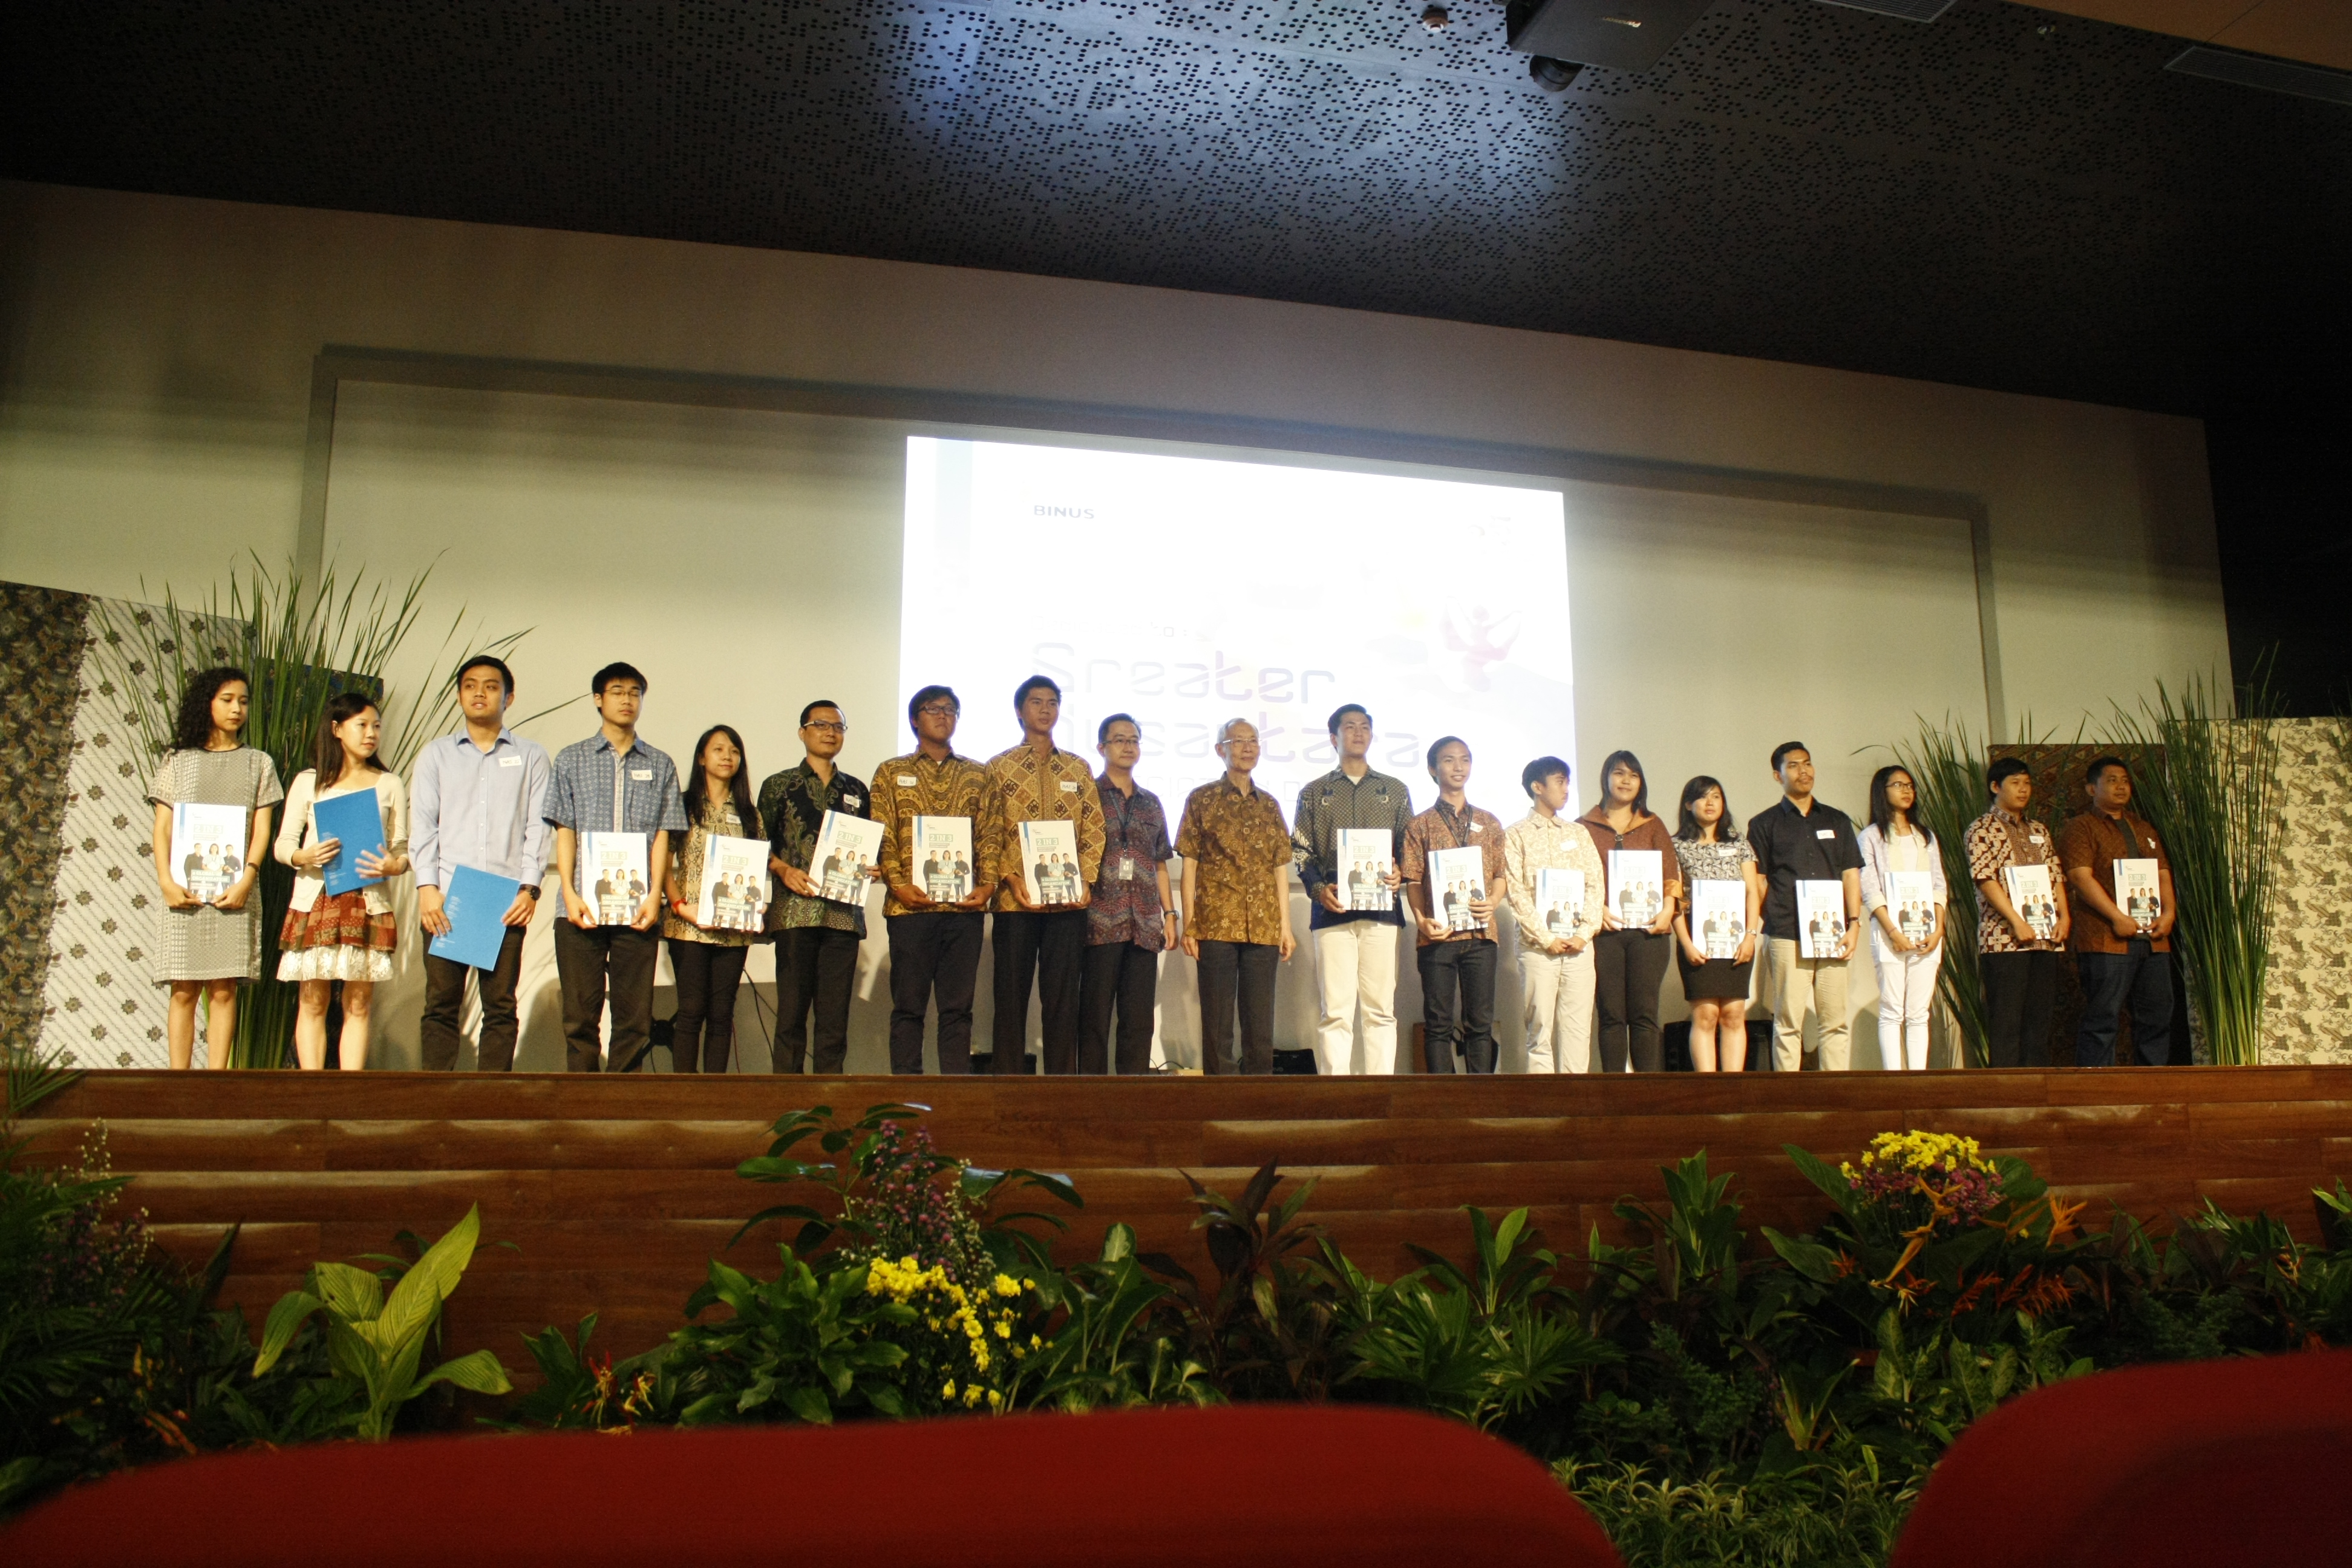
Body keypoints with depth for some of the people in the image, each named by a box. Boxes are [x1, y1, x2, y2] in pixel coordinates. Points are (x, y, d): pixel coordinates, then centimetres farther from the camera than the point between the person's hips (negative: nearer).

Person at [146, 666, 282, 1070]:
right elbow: (162, 828, 6)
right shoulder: (178, 761, 11)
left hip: (234, 890, 0)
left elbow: (262, 830, 5)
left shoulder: (258, 763, 11)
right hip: (183, 889, 0)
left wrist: (246, 879, -10)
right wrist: (166, 881, -8)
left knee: (223, 990, -1)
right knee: (184, 991, -1)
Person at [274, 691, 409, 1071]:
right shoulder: (308, 782, 8)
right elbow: (282, 844, 7)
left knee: (358, 1003, 0)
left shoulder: (389, 786, 11)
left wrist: (393, 866, -13)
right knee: (312, 1001, 0)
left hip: (368, 904, 1)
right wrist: (304, 857, -15)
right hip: (315, 901, 0)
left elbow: (404, 848, 9)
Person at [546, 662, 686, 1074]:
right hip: (583, 908, 0)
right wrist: (570, 893, -6)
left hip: (638, 910, 1)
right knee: (581, 1013, 1)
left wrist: (654, 895, -6)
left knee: (635, 1016, 1)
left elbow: (662, 836, 7)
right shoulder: (572, 759, 11)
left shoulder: (660, 765, 12)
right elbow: (564, 832, 6)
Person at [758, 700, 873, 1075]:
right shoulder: (779, 786, 9)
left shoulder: (857, 790, 17)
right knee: (792, 1010, -2)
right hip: (795, 911, -2)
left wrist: (868, 868, 1)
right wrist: (784, 871, -11)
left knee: (836, 1015, 2)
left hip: (844, 913, 2)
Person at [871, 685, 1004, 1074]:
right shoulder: (892, 773, 10)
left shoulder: (978, 775, 14)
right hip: (911, 906, -1)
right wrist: (897, 884, -11)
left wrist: (988, 885, -7)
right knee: (909, 1006, 2)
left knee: (958, 1008, 4)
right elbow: (882, 836, 2)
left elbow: (991, 836, 8)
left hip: (965, 907, 1)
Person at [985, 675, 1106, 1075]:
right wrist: (1010, 879, -12)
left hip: (1069, 902, 2)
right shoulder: (999, 767, 6)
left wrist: (1083, 880, -4)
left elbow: (1094, 829, 10)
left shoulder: (1078, 768, 13)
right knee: (1012, 995, 1)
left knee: (1063, 997, 3)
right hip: (1015, 900, -2)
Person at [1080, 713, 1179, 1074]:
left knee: (1139, 1018, 4)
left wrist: (1169, 913, 12)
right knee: (1094, 1016, -2)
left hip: (1145, 926, 4)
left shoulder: (1151, 803, 18)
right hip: (1101, 921, -4)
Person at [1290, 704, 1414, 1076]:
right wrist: (1319, 889, -7)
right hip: (1333, 910, -1)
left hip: (1383, 910, 1)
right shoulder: (1315, 793, 14)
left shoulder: (1396, 791, 16)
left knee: (1381, 1009, 0)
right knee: (1336, 1010, -5)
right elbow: (1301, 851, 9)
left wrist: (1401, 877, -5)